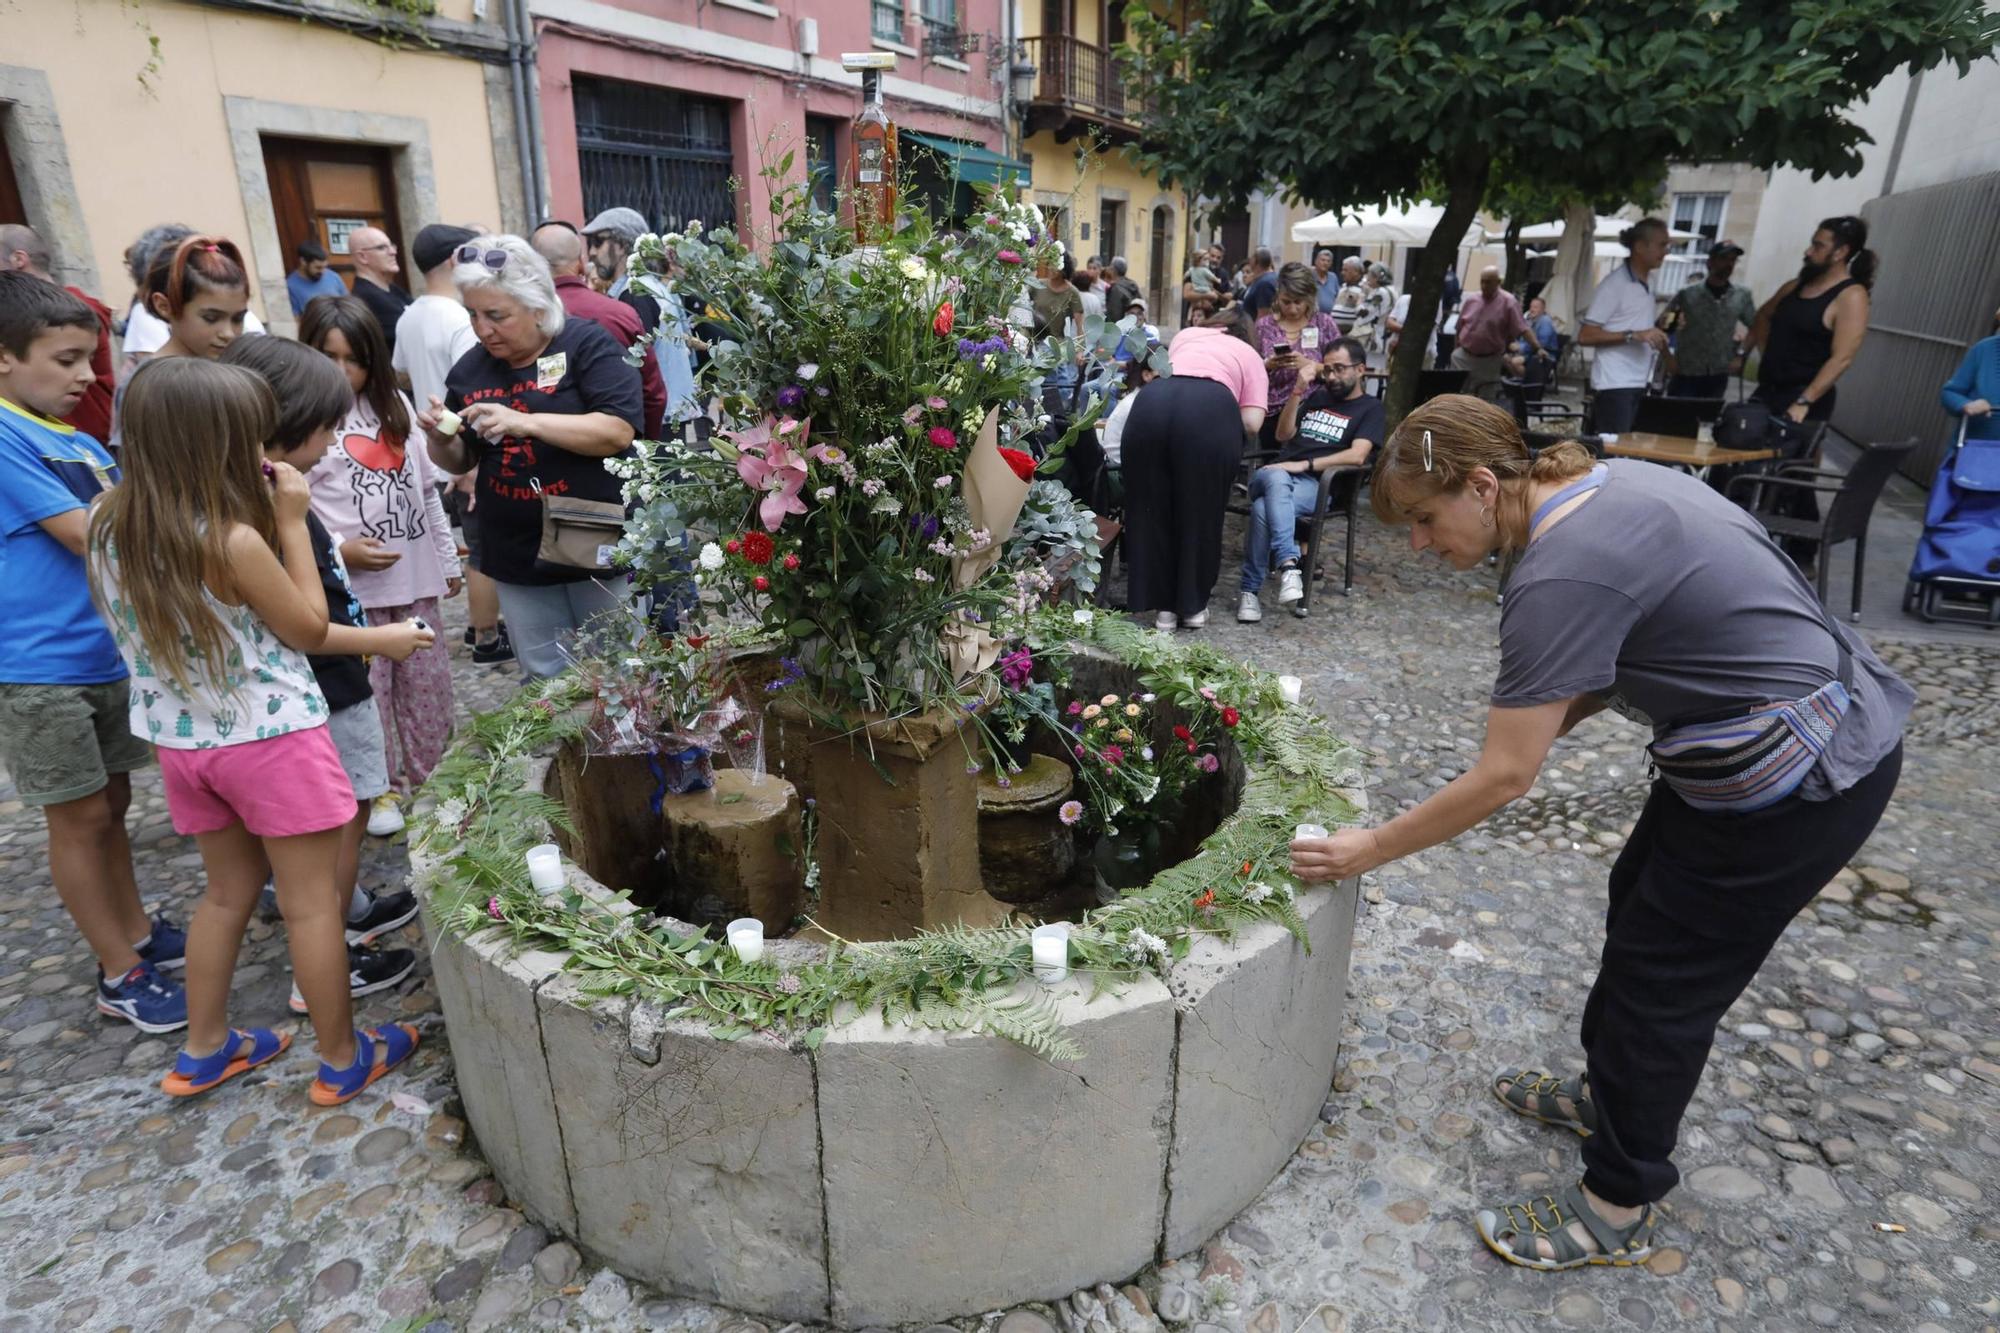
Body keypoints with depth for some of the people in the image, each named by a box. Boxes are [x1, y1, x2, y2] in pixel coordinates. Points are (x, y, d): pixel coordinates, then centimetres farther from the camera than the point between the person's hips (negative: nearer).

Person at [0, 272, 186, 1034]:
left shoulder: (77, 438, 9)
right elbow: (89, 537, -19)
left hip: (109, 652, 7)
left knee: (111, 803, 18)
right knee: (81, 818, 4)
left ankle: (137, 934, 33)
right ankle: (120, 975, 16)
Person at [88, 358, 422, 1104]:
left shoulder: (109, 532, -2)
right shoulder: (235, 541, -23)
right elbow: (310, 629, -10)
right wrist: (293, 524, -8)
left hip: (182, 742, 7)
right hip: (271, 739, -7)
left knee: (230, 889, 24)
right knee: (310, 904, 6)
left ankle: (204, 1050, 36)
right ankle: (343, 1061, 20)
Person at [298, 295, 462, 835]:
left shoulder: (395, 406, 10)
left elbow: (426, 488, 14)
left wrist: (448, 558, 15)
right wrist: (339, 551, -19)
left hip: (416, 577, 5)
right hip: (350, 588, -5)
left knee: (429, 683, 13)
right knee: (367, 692, 5)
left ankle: (428, 777, 30)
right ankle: (383, 789, 22)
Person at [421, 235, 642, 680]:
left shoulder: (586, 344, -8)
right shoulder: (470, 369, 8)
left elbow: (619, 431, -20)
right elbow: (461, 462, 17)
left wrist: (526, 422, -26)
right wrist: (440, 439, -6)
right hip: (518, 557, 5)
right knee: (544, 680, 14)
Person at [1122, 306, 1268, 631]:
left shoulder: (1185, 334, 40)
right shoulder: (1250, 356, 32)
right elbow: (1252, 422, 18)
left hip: (1152, 402, 2)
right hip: (1211, 409, -2)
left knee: (1151, 510, 13)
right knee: (1200, 513, 12)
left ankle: (1163, 606, 18)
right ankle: (1193, 606, 21)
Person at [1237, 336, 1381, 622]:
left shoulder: (1370, 407, 10)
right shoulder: (1317, 396, 28)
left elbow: (1356, 456, -7)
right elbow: (1283, 435, 18)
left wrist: (1304, 465, -15)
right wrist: (1298, 391, 6)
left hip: (1316, 485, -4)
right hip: (1273, 475, 4)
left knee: (1263, 509, -36)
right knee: (1277, 479, -37)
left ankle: (1249, 590, -32)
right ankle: (1288, 563, -48)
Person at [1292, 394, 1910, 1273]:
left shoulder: (1558, 579, -28)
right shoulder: (1600, 479, 0)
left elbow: (1504, 778, -24)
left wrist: (1370, 851, -14)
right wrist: (1550, 711, 1)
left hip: (1793, 785, -10)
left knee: (1663, 981, 5)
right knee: (1641, 904, 24)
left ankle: (1618, 1212, 26)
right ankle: (1606, 1090, 46)